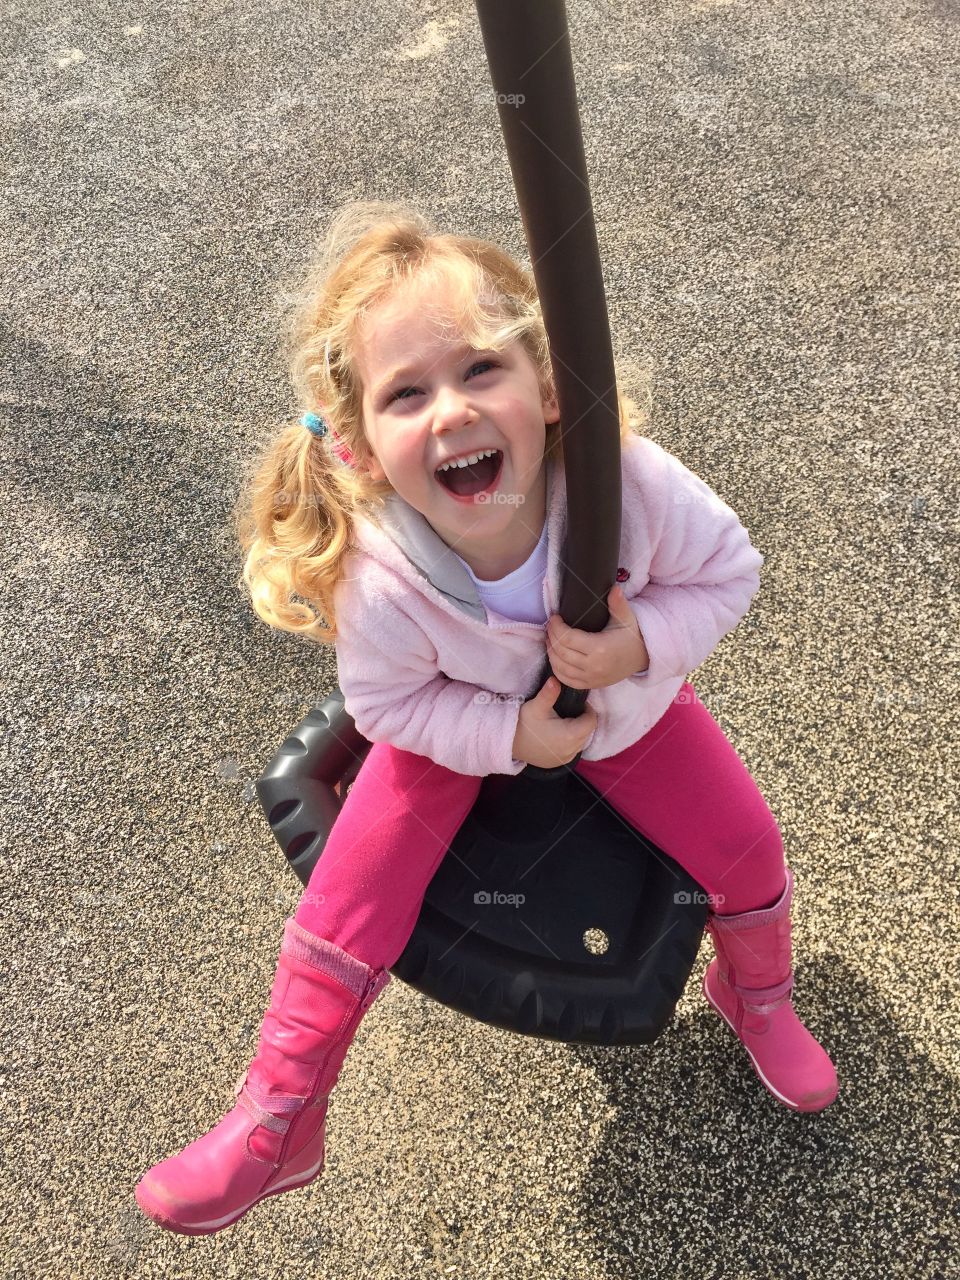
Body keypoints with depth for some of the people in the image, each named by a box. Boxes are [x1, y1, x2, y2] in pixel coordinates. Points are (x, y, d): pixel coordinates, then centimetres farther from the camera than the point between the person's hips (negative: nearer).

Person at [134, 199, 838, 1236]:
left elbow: (728, 570, -20)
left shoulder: (631, 481, -38)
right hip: (458, 723, -1)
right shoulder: (380, 583, -39)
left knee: (744, 842, 1)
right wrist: (512, 735, -29)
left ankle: (756, 995, 38)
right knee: (352, 891, -10)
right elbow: (388, 701, -19)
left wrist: (640, 646, -36)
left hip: (627, 700, 2)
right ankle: (275, 1121, 11)